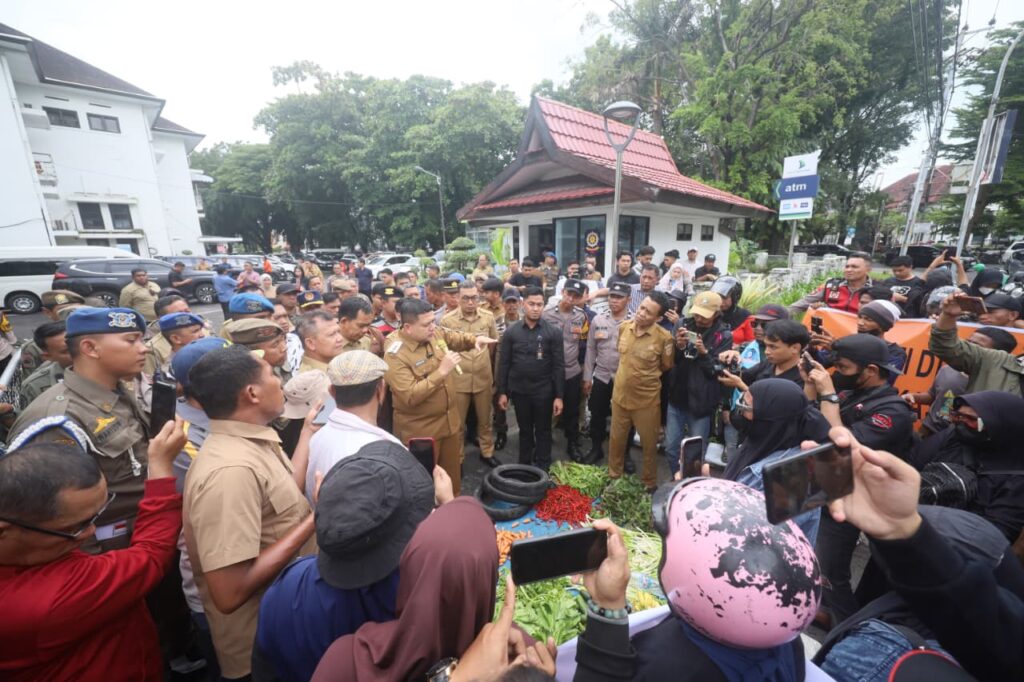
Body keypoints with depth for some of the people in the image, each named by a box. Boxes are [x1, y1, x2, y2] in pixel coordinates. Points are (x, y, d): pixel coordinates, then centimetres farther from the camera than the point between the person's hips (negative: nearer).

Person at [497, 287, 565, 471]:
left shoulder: (553, 332, -6)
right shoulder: (511, 331, -1)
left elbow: (559, 366, -5)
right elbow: (503, 364, 2)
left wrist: (559, 396, -8)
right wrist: (502, 392, 0)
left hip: (544, 391, -1)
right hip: (519, 390, 2)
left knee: (543, 431, 12)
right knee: (524, 431, 17)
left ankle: (542, 468, 28)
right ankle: (523, 466, 33)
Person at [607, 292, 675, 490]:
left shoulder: (664, 337, -18)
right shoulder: (624, 327, -6)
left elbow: (666, 366, -3)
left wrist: (646, 374, 3)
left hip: (647, 400, -3)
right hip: (620, 396, 4)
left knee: (649, 444, 16)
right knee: (616, 441, 19)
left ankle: (650, 484, 39)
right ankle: (613, 477, 41)